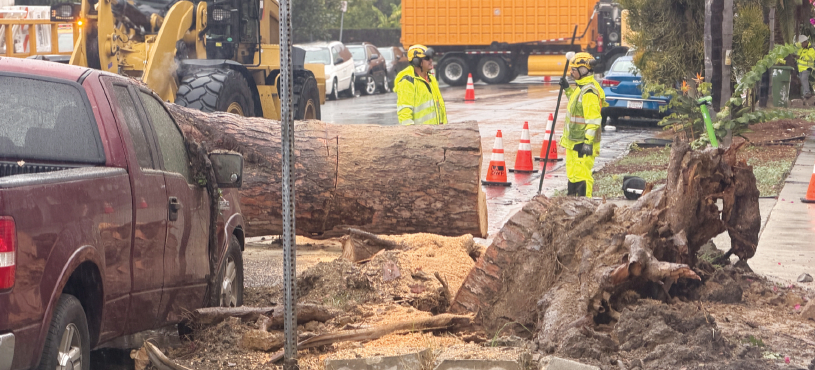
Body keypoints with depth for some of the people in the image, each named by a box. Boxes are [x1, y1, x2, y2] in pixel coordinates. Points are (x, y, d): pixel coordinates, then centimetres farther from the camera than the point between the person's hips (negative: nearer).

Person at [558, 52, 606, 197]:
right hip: (573, 141, 11)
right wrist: (568, 89, 26)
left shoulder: (589, 92, -21)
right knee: (572, 175, 18)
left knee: (582, 175, -9)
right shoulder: (582, 87, 11)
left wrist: (587, 142, -26)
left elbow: (593, 120, -24)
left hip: (583, 143, -11)